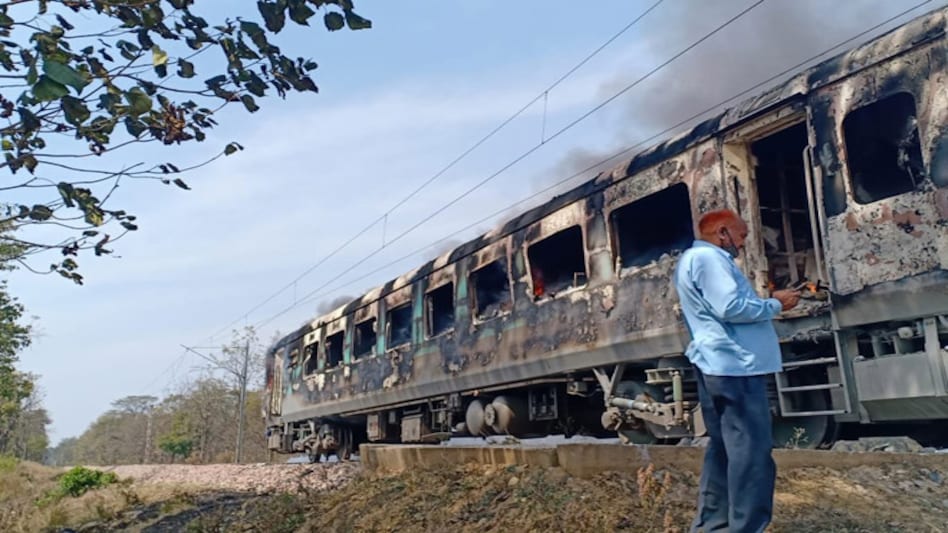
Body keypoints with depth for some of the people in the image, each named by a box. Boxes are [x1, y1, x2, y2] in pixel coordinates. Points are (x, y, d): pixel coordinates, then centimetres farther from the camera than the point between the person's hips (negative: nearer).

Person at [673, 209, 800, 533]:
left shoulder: (695, 258, 22)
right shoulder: (708, 257, -11)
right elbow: (730, 308, -21)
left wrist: (768, 302, 15)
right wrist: (775, 304, -7)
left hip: (718, 365, 11)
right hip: (734, 364, -11)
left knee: (724, 447, 14)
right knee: (751, 450, -7)